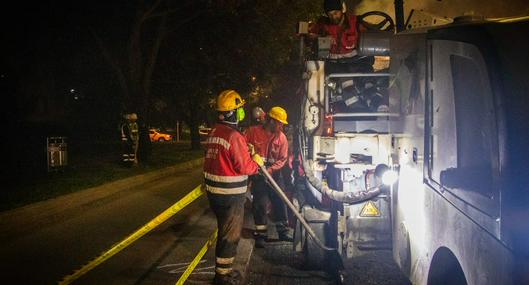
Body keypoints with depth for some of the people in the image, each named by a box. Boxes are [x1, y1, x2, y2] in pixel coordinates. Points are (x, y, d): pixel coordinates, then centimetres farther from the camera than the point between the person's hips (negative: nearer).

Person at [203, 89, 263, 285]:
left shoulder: (213, 133, 8)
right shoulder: (234, 136, -21)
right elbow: (244, 166, -19)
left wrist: (247, 154, 13)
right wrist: (256, 162, 1)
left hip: (214, 191, 9)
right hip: (231, 195, -9)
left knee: (224, 230, 21)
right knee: (230, 234, 3)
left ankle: (224, 268, 33)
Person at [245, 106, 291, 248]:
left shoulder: (281, 137, -4)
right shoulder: (253, 131, -11)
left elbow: (283, 158, -4)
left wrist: (271, 169, -18)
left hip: (274, 174, 3)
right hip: (257, 174, -3)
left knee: (280, 201, 9)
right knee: (260, 203, -1)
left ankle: (283, 230, 22)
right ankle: (261, 234, 9)